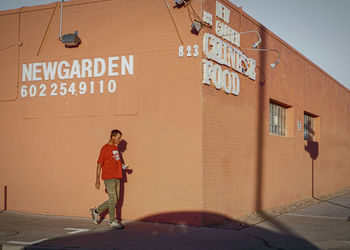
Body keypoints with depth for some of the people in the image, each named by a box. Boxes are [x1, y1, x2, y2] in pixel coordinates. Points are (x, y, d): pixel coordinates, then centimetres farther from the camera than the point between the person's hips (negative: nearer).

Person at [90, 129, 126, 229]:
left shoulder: (116, 148, 15)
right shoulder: (105, 149, -9)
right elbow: (99, 164, -9)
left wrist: (122, 166, 5)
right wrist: (97, 180, -12)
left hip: (117, 178, 8)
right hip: (109, 178, -8)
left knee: (114, 200, 10)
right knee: (113, 199, -4)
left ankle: (96, 211, 25)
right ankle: (112, 221, 7)